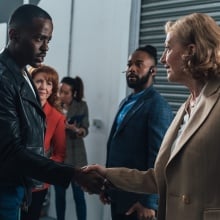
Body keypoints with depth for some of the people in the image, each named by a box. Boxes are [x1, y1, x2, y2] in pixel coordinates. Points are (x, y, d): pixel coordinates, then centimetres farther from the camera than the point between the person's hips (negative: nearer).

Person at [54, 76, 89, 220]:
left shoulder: (82, 106, -3)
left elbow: (85, 130, -3)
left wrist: (75, 129, -22)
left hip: (75, 156, -1)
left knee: (79, 194, 0)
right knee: (59, 193, 8)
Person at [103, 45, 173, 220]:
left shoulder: (158, 106, -14)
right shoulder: (126, 102, 13)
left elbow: (158, 157, -19)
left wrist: (149, 202, -20)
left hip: (138, 198, -8)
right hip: (118, 195, 8)